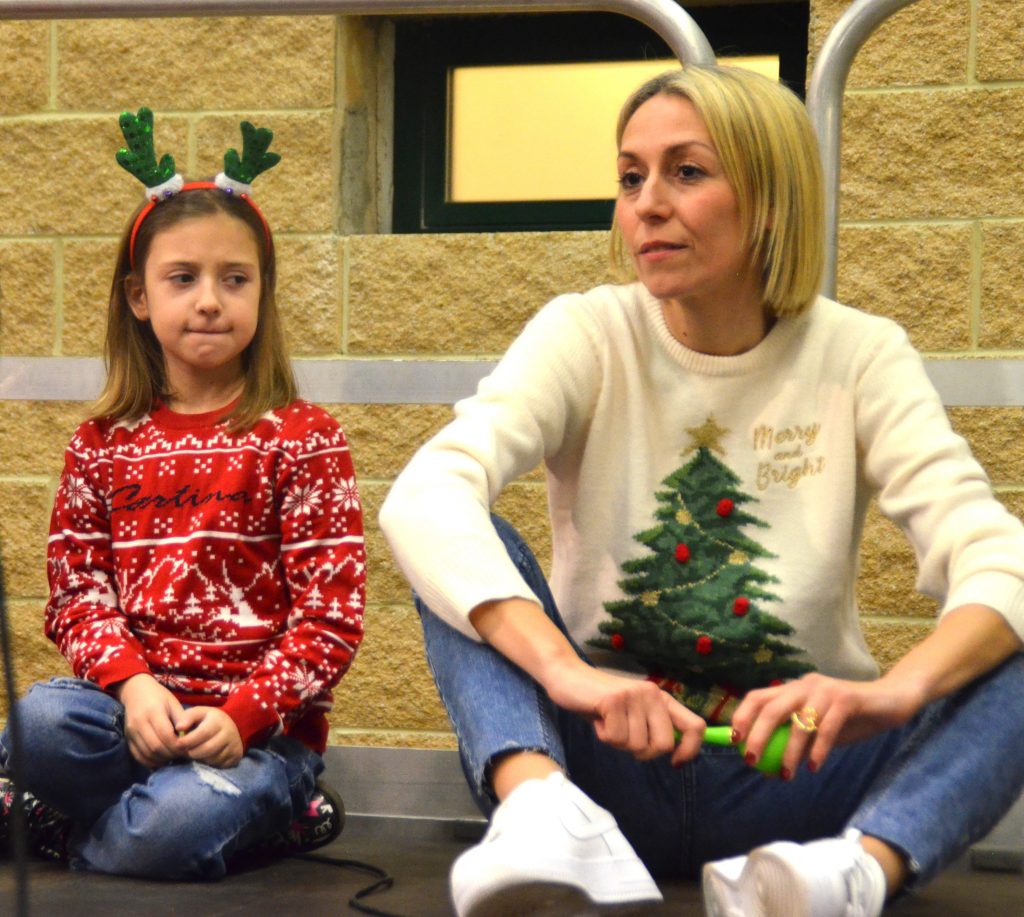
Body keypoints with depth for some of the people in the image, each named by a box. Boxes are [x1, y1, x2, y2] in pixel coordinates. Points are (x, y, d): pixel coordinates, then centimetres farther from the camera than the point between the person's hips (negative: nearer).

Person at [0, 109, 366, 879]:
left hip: (261, 720, -3)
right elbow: (76, 587, 5)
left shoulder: (302, 440, 0)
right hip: (135, 702, 3)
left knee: (165, 833, -32)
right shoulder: (102, 444, 10)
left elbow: (331, 616, -4)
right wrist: (131, 683, -15)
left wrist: (239, 716, -17)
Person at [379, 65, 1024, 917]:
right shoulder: (587, 335, -4)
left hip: (786, 781, 0)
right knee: (462, 545, -22)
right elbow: (424, 496, -24)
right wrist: (565, 673, -41)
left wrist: (897, 691, -39)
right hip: (608, 763, 0)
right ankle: (541, 809, -48)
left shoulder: (859, 356, -3)